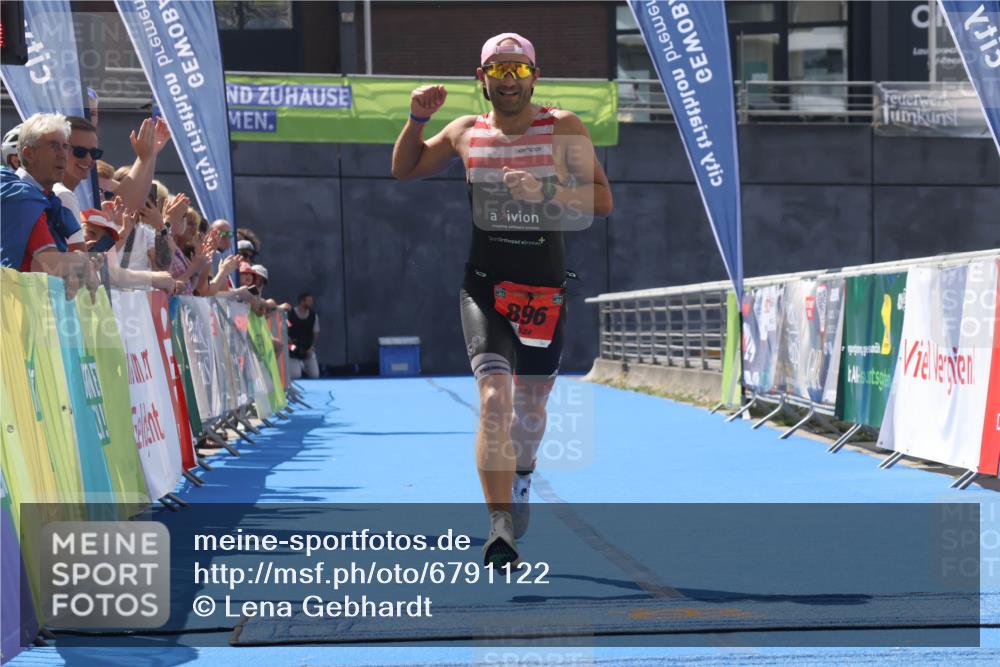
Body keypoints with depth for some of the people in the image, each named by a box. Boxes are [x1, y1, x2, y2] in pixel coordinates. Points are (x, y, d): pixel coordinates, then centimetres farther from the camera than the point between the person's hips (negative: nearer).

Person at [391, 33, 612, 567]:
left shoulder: (564, 128, 0)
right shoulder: (466, 132, 7)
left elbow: (602, 201, -3)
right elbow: (403, 171, 21)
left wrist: (544, 191, -18)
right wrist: (416, 119, 4)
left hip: (545, 290, 0)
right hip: (484, 285, 0)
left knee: (530, 407, 15)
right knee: (494, 399, -18)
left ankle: (521, 479, 48)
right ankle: (500, 529, -21)